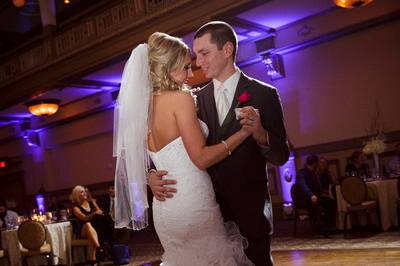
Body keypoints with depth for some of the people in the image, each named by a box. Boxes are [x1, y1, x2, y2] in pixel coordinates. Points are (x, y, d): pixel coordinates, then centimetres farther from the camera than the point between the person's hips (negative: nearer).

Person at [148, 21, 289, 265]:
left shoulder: (263, 94, -5)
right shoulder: (197, 99, 5)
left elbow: (281, 156, -7)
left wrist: (261, 134, -27)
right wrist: (153, 175, -13)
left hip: (250, 209, -3)